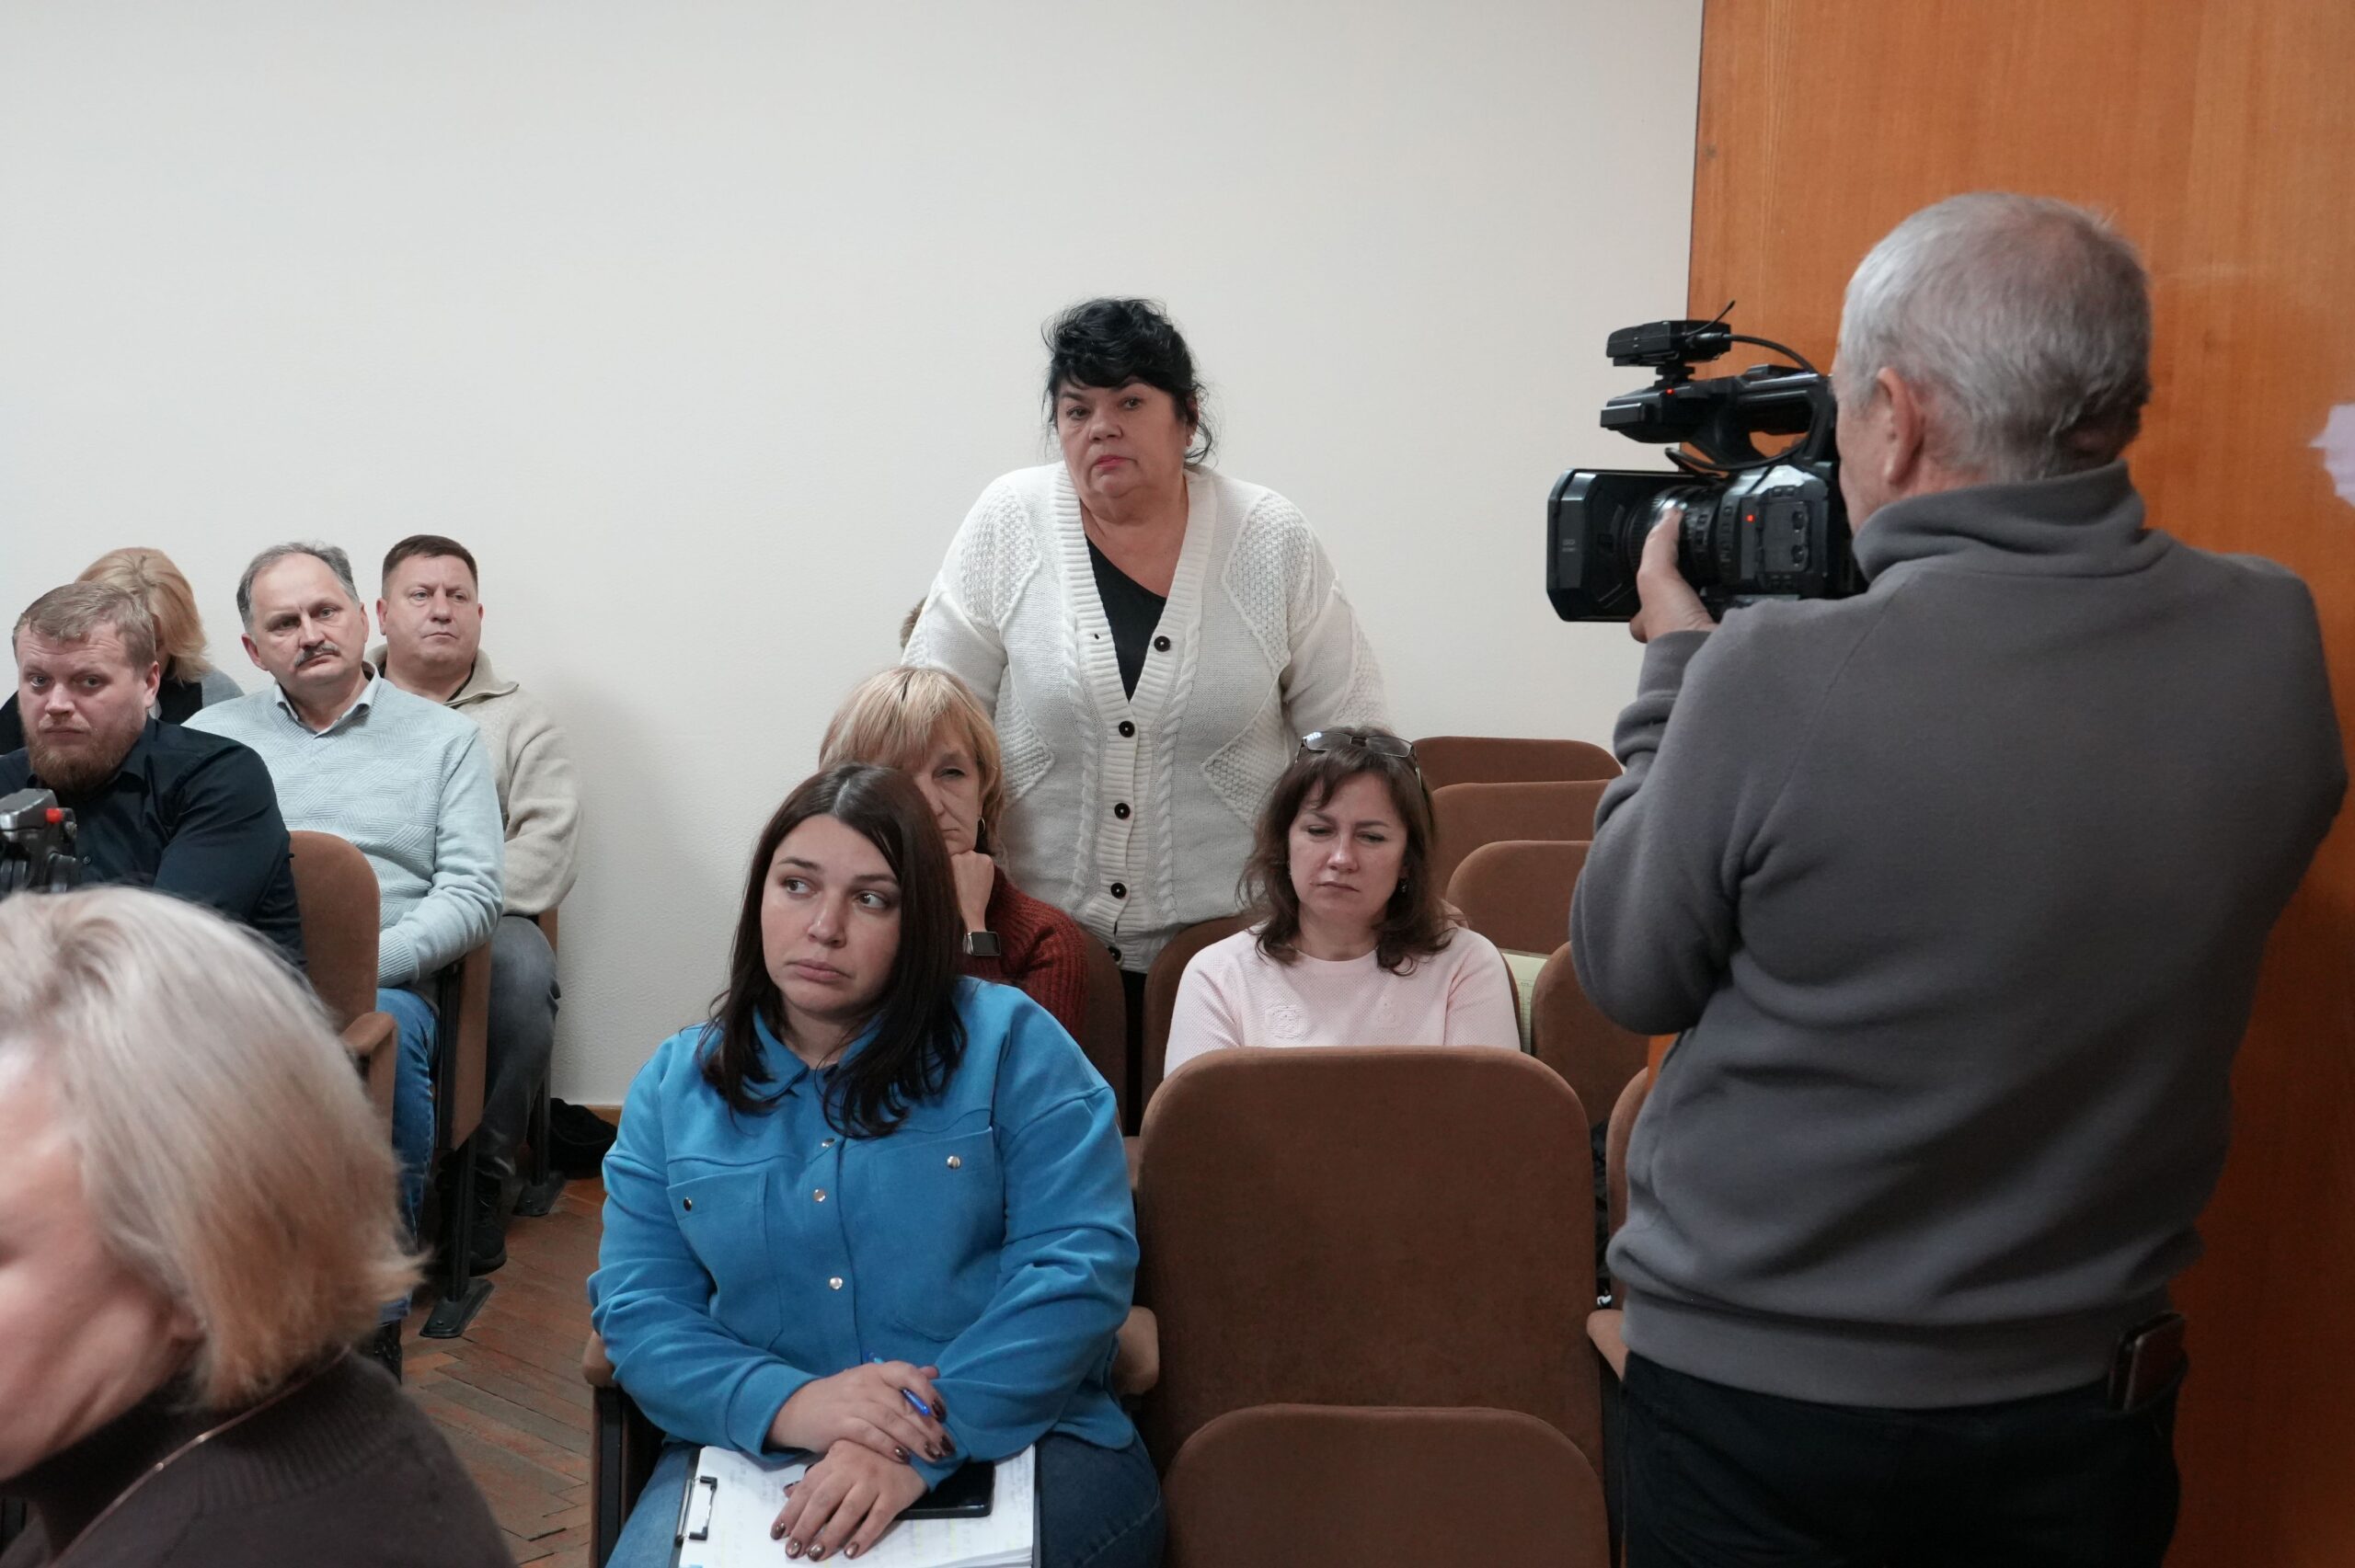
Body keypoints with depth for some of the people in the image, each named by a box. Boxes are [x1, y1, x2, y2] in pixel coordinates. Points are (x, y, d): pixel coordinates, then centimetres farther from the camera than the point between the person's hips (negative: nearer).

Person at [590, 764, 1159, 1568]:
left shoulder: (1011, 1044, -1)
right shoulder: (674, 1085, 9)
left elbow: (1080, 1265, -10)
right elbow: (638, 1310, 3)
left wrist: (924, 1445, -22)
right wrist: (786, 1404, -17)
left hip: (1015, 1438, -3)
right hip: (757, 1448, 3)